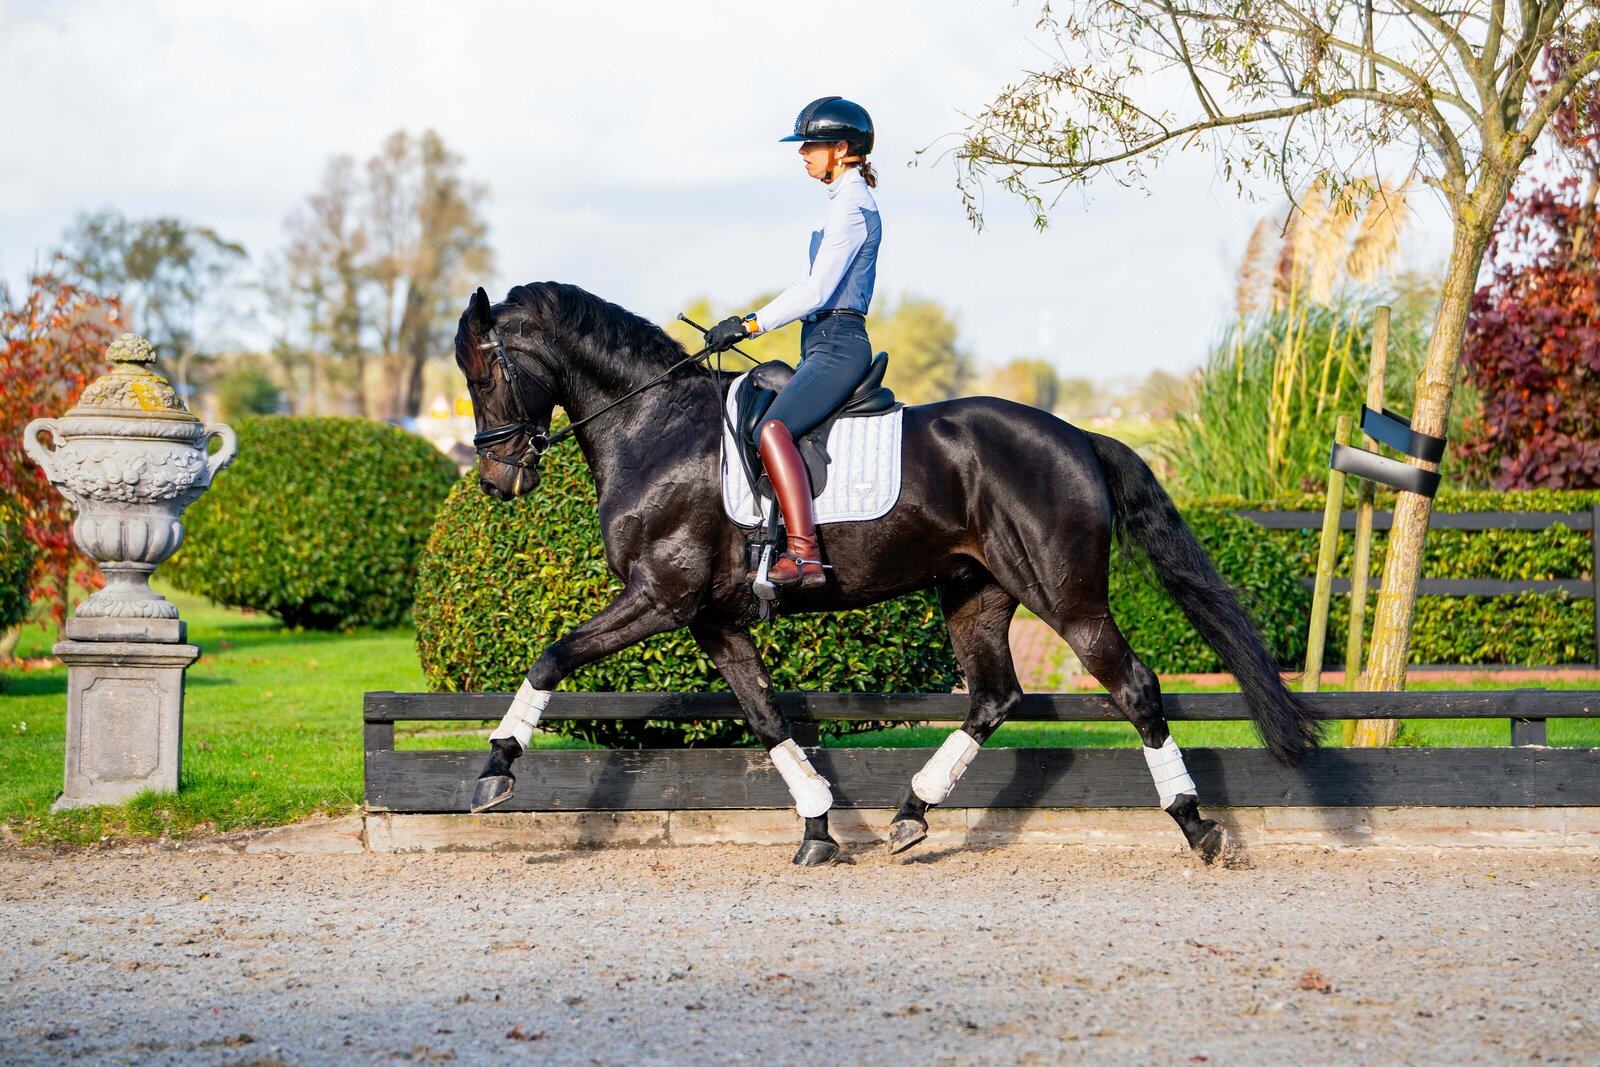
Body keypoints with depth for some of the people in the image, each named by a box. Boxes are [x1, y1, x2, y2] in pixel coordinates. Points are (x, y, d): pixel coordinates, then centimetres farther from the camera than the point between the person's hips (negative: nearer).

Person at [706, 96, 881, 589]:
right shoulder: (846, 201, 20)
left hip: (838, 345, -11)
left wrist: (751, 325, -16)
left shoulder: (851, 205, -12)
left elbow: (817, 291, -18)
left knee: (772, 429, -28)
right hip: (826, 344, 11)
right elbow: (813, 284, 24)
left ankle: (805, 553, -36)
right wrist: (747, 321, 17)